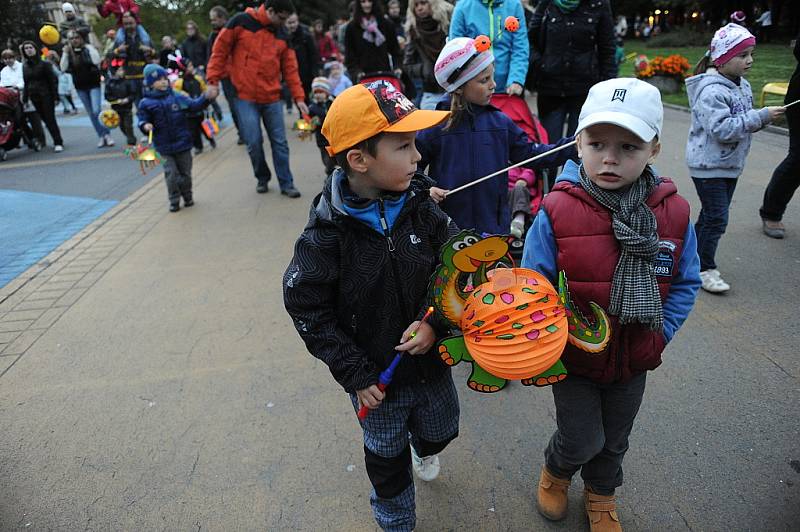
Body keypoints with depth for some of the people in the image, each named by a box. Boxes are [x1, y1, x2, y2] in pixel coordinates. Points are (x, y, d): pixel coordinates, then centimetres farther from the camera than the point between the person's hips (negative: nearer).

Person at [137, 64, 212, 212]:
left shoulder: (177, 97, 2)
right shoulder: (146, 104, -3)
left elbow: (194, 105, 4)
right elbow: (142, 121, 1)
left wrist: (206, 98, -10)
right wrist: (145, 126, -22)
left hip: (182, 144, 2)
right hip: (164, 147, -2)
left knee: (185, 172, 12)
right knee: (171, 174, -3)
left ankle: (188, 197, 30)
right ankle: (174, 201, 12)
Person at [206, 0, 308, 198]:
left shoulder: (282, 35, 8)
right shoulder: (240, 22, -4)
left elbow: (290, 68, 8)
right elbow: (220, 50, 0)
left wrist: (298, 97, 2)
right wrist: (213, 80, -4)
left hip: (272, 98, 3)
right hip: (245, 97, -3)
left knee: (280, 142, 2)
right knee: (254, 142, -3)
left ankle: (286, 184, 11)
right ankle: (262, 179, 19)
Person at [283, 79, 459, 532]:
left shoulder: (420, 209, -13)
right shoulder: (327, 236, -24)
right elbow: (307, 308, -17)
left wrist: (434, 321, -20)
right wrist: (355, 375, -14)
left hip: (432, 363, 4)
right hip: (377, 379, -3)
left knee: (440, 431, 29)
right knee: (386, 457, 21)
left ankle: (425, 450, 67)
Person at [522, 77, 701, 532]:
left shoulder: (673, 212, -13)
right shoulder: (558, 211, -21)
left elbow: (685, 284, -1)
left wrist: (661, 332, -10)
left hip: (634, 360, 3)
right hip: (573, 358, -3)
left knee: (615, 438, 24)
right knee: (583, 440, 11)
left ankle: (601, 494, 55)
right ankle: (556, 470, 48)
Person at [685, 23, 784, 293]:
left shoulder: (742, 85, 9)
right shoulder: (711, 91, -20)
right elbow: (722, 129, -27)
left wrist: (762, 118, 1)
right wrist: (760, 117, -24)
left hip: (730, 163, 9)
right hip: (708, 165, -9)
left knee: (711, 215, 16)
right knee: (716, 218, -7)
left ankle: (695, 259, 29)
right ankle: (704, 269, 4)